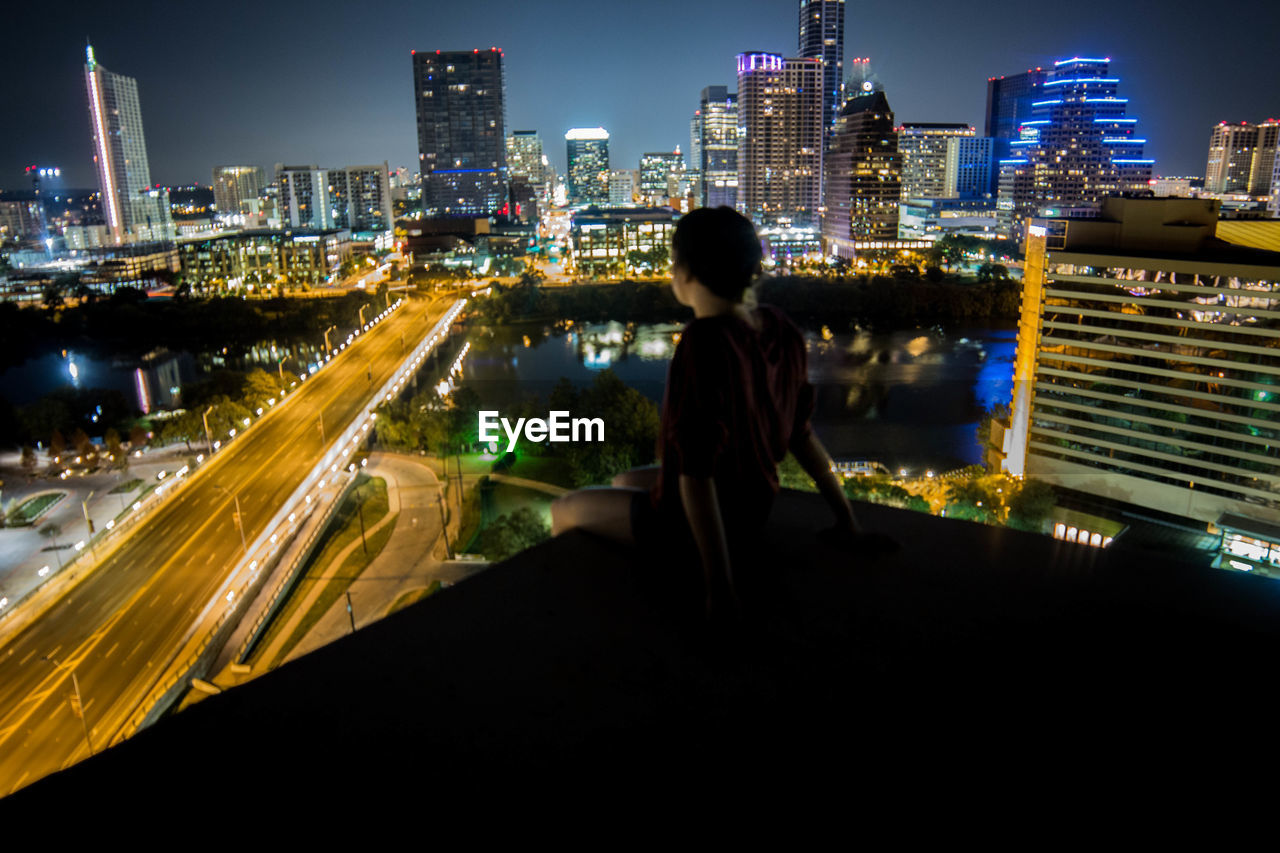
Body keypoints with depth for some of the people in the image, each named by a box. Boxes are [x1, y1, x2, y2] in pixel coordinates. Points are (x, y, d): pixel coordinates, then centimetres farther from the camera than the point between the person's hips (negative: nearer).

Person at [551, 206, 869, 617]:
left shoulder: (704, 345, -30)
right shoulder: (780, 330, -6)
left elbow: (697, 469, -31)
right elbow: (800, 430, 0)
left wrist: (719, 582, -27)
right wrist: (846, 518, 8)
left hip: (700, 521, -8)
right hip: (754, 508, 8)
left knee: (565, 510, 13)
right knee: (624, 482, 30)